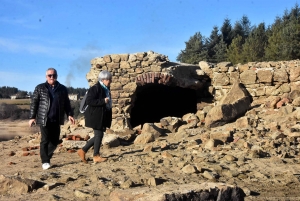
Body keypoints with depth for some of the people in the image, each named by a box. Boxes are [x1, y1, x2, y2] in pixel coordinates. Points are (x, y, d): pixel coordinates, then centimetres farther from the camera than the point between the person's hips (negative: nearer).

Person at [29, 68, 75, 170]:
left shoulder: (62, 89, 10)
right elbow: (34, 103, 1)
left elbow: (66, 103, 14)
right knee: (45, 140, -4)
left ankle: (47, 156, 26)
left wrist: (69, 114, 2)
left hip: (57, 120, 3)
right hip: (44, 119, -3)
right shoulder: (40, 88, 2)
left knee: (55, 141, 6)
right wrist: (32, 117, -5)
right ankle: (45, 161, 5)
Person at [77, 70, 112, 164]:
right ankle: (96, 156, 7)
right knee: (99, 135, -4)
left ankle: (83, 150, 19)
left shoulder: (106, 89, 15)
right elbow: (88, 101, -22)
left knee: (98, 135, 11)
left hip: (102, 116, 9)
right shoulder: (95, 89, -13)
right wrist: (103, 101, -24)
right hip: (96, 116, -9)